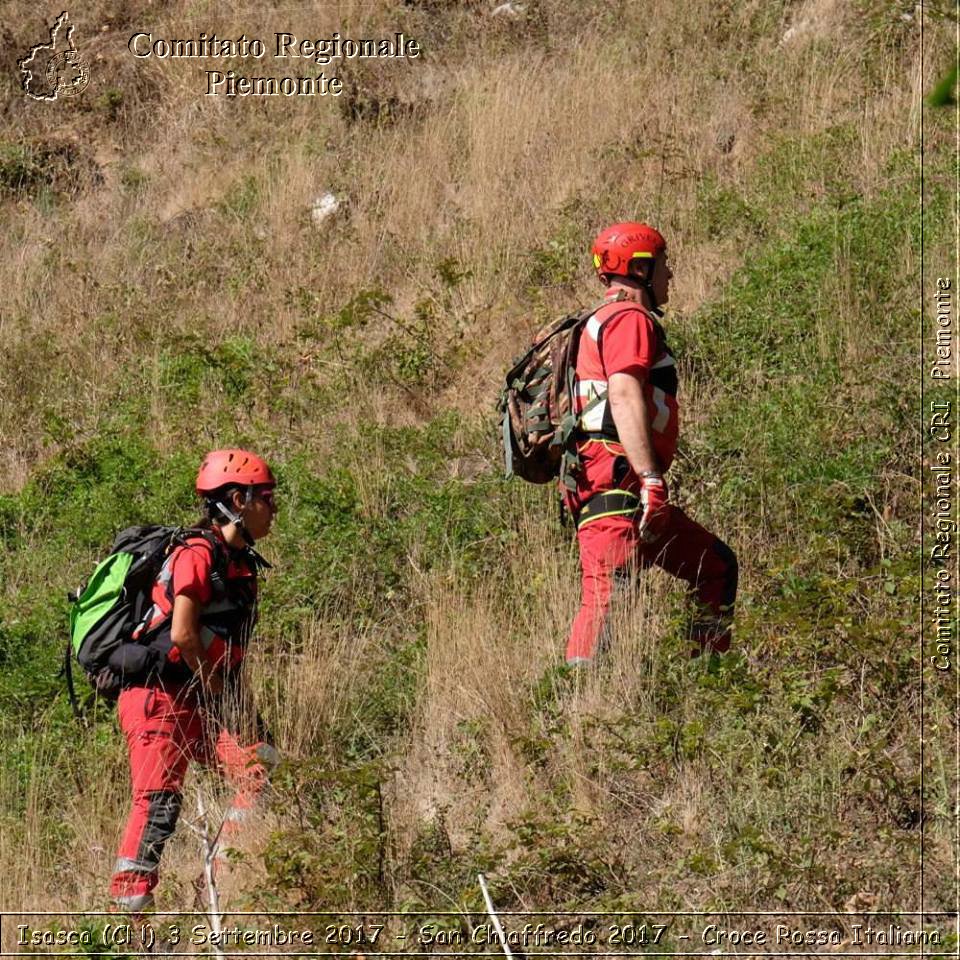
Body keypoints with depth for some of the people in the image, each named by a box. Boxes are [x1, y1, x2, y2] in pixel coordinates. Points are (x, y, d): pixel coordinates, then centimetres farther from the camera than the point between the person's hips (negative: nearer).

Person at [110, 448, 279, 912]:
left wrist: (237, 700, 6)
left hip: (201, 701, 9)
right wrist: (217, 687, -10)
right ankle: (129, 909, -12)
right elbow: (183, 635, -21)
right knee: (158, 802, -15)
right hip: (159, 695, -9)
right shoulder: (198, 553, -14)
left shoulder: (241, 561, 14)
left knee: (261, 771, -8)